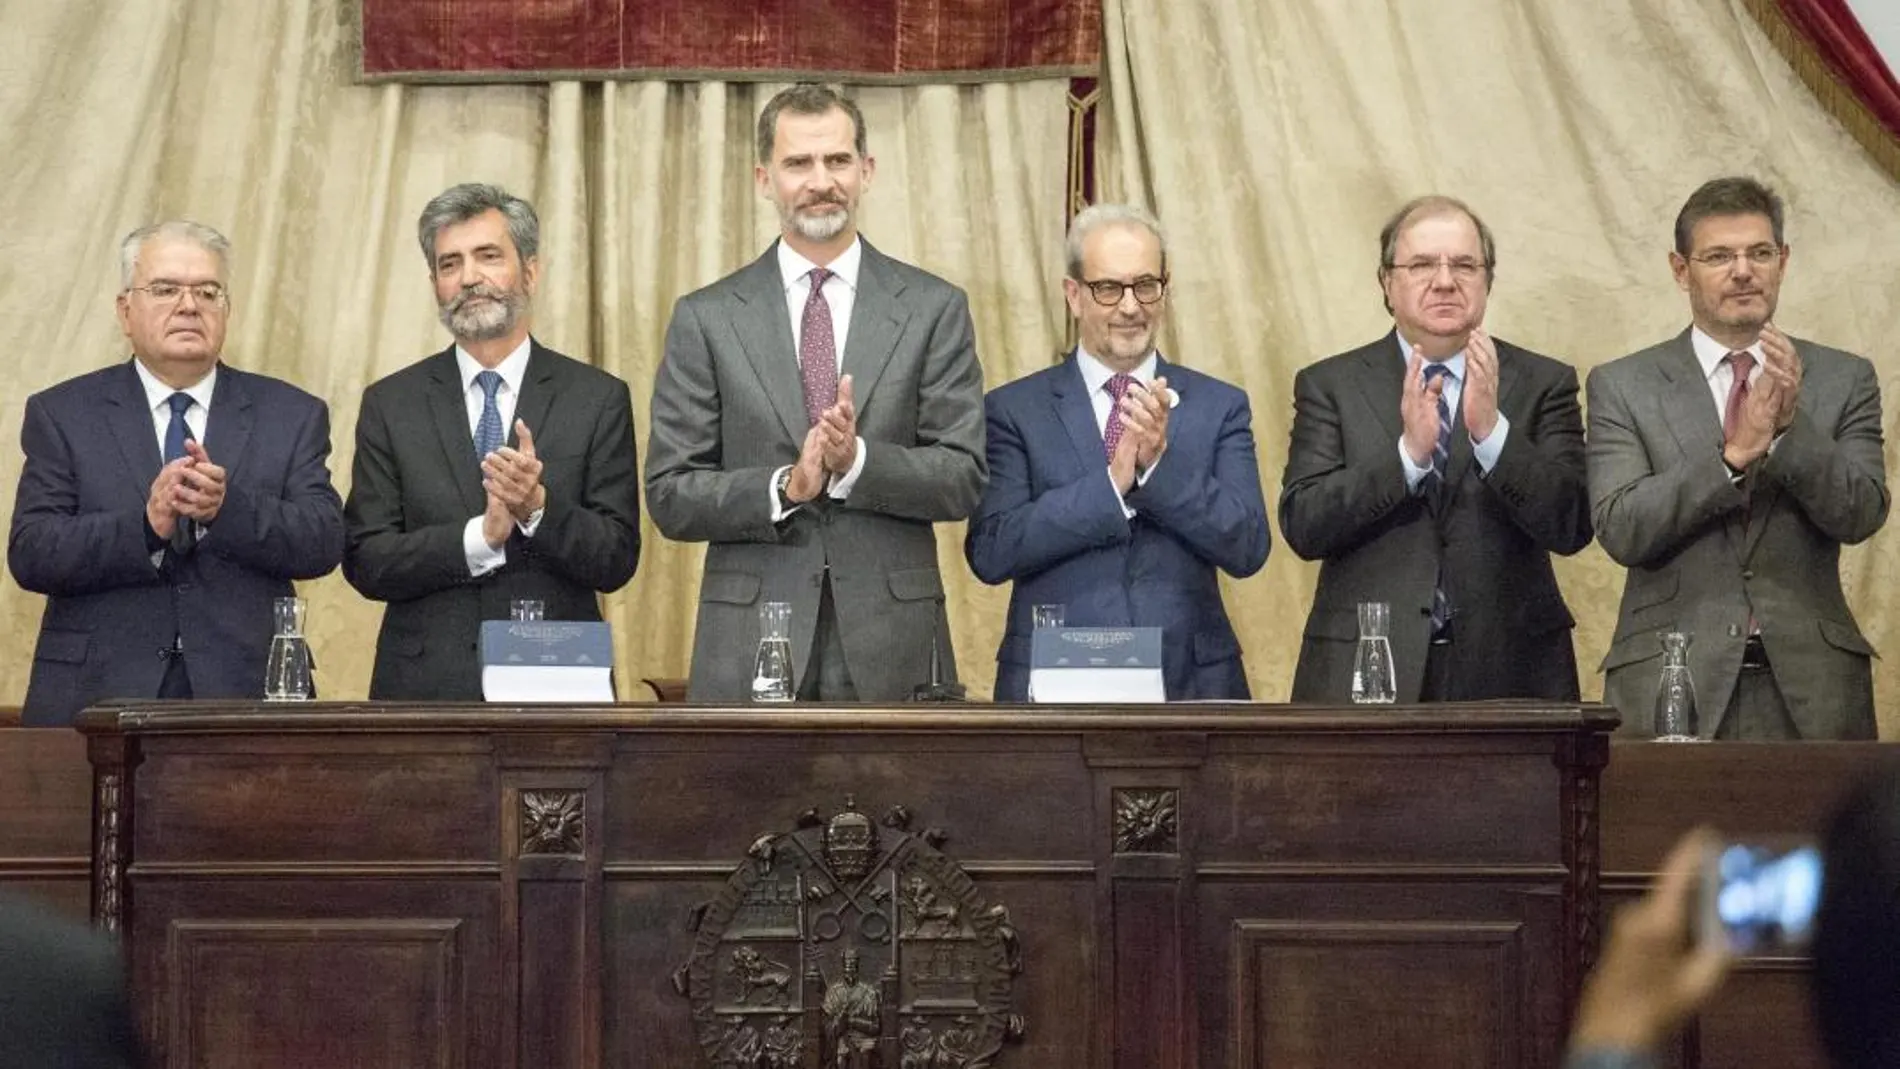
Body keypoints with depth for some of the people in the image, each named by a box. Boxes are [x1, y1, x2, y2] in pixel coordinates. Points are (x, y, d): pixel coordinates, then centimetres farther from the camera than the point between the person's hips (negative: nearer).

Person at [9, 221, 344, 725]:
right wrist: (146, 525, -18)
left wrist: (227, 507, -18)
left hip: (245, 696, 1)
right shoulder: (61, 415, 8)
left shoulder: (292, 415, 11)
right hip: (99, 697, -1)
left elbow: (324, 544, -1)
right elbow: (29, 554, -3)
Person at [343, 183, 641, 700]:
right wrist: (481, 536, -14)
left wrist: (538, 509, -19)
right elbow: (365, 563, -1)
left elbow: (616, 561, -2)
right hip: (426, 687, 0)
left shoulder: (598, 399, 4)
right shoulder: (390, 405, 6)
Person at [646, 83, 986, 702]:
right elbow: (669, 495, 2)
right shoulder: (705, 319, 6)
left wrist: (858, 460, -15)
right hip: (749, 649, 0)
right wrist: (785, 486, -13)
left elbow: (963, 479, 1)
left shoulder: (934, 310, 6)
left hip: (892, 649, 0)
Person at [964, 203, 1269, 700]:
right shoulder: (1014, 410, 2)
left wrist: (1161, 462, -16)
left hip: (1189, 681, 1)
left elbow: (1248, 549, -3)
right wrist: (1112, 484, -17)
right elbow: (990, 552, -9)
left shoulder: (1220, 407, 6)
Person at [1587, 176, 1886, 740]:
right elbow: (1621, 530, -7)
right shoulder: (1622, 387, 5)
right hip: (1672, 684, -1)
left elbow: (1861, 515, -3)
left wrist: (1792, 425, -17)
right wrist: (1734, 454, -18)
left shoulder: (1844, 380, 9)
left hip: (1811, 688, 1)